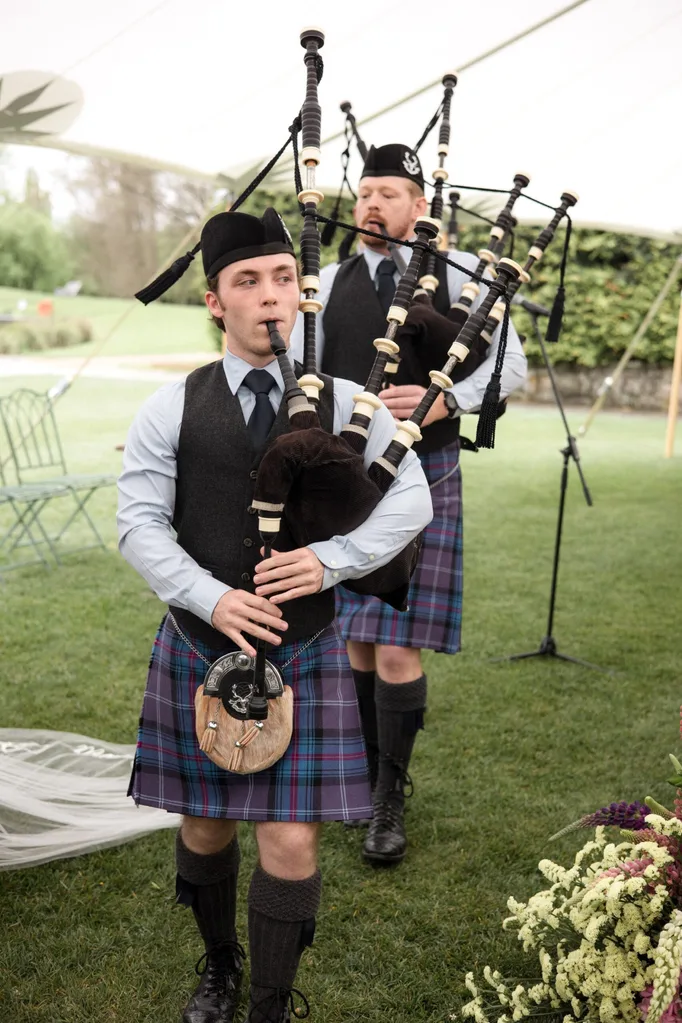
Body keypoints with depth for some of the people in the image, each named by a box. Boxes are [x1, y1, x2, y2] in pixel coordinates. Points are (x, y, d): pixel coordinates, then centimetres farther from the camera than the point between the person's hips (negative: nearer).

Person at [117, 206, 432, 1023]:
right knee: (205, 827, 16)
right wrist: (211, 597, -21)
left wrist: (331, 558, -18)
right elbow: (140, 524, -6)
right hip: (198, 648, 1)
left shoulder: (343, 403, 0)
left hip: (304, 652, 0)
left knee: (292, 844, -2)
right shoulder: (171, 410, -2)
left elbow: (411, 500, -3)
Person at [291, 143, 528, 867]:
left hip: (423, 480, -3)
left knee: (398, 649, -6)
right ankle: (372, 774, 30)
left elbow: (510, 363, -1)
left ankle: (389, 803, 9)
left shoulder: (459, 273, 3)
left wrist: (447, 401, -18)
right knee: (354, 641, 10)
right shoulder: (329, 283, 10)